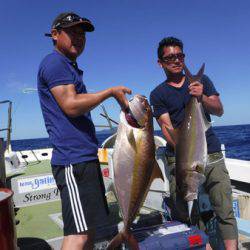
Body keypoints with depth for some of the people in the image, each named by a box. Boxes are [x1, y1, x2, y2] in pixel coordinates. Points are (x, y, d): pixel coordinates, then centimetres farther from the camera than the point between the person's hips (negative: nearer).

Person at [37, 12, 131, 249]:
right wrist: (111, 91, -11)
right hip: (73, 160, -11)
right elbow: (71, 105, -19)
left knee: (89, 228, 14)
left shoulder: (69, 67, 24)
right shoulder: (54, 62, -7)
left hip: (85, 158, 11)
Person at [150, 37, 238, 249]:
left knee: (225, 209, -3)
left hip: (211, 153, 1)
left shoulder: (201, 81, 13)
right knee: (183, 212, -1)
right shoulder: (158, 94, 6)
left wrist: (201, 97, -18)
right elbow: (167, 128, -5)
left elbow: (219, 110, 4)